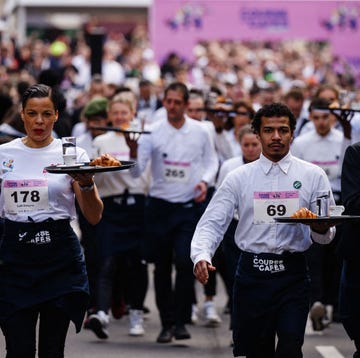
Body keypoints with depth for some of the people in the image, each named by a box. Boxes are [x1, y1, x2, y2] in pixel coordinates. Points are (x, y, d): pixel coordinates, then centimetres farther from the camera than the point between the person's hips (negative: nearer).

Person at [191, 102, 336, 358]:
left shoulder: (313, 176, 5)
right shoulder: (238, 178, 6)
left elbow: (326, 236, 6)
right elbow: (212, 223, 1)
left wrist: (322, 229, -19)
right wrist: (201, 256, -18)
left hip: (292, 275, -1)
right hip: (252, 275, 1)